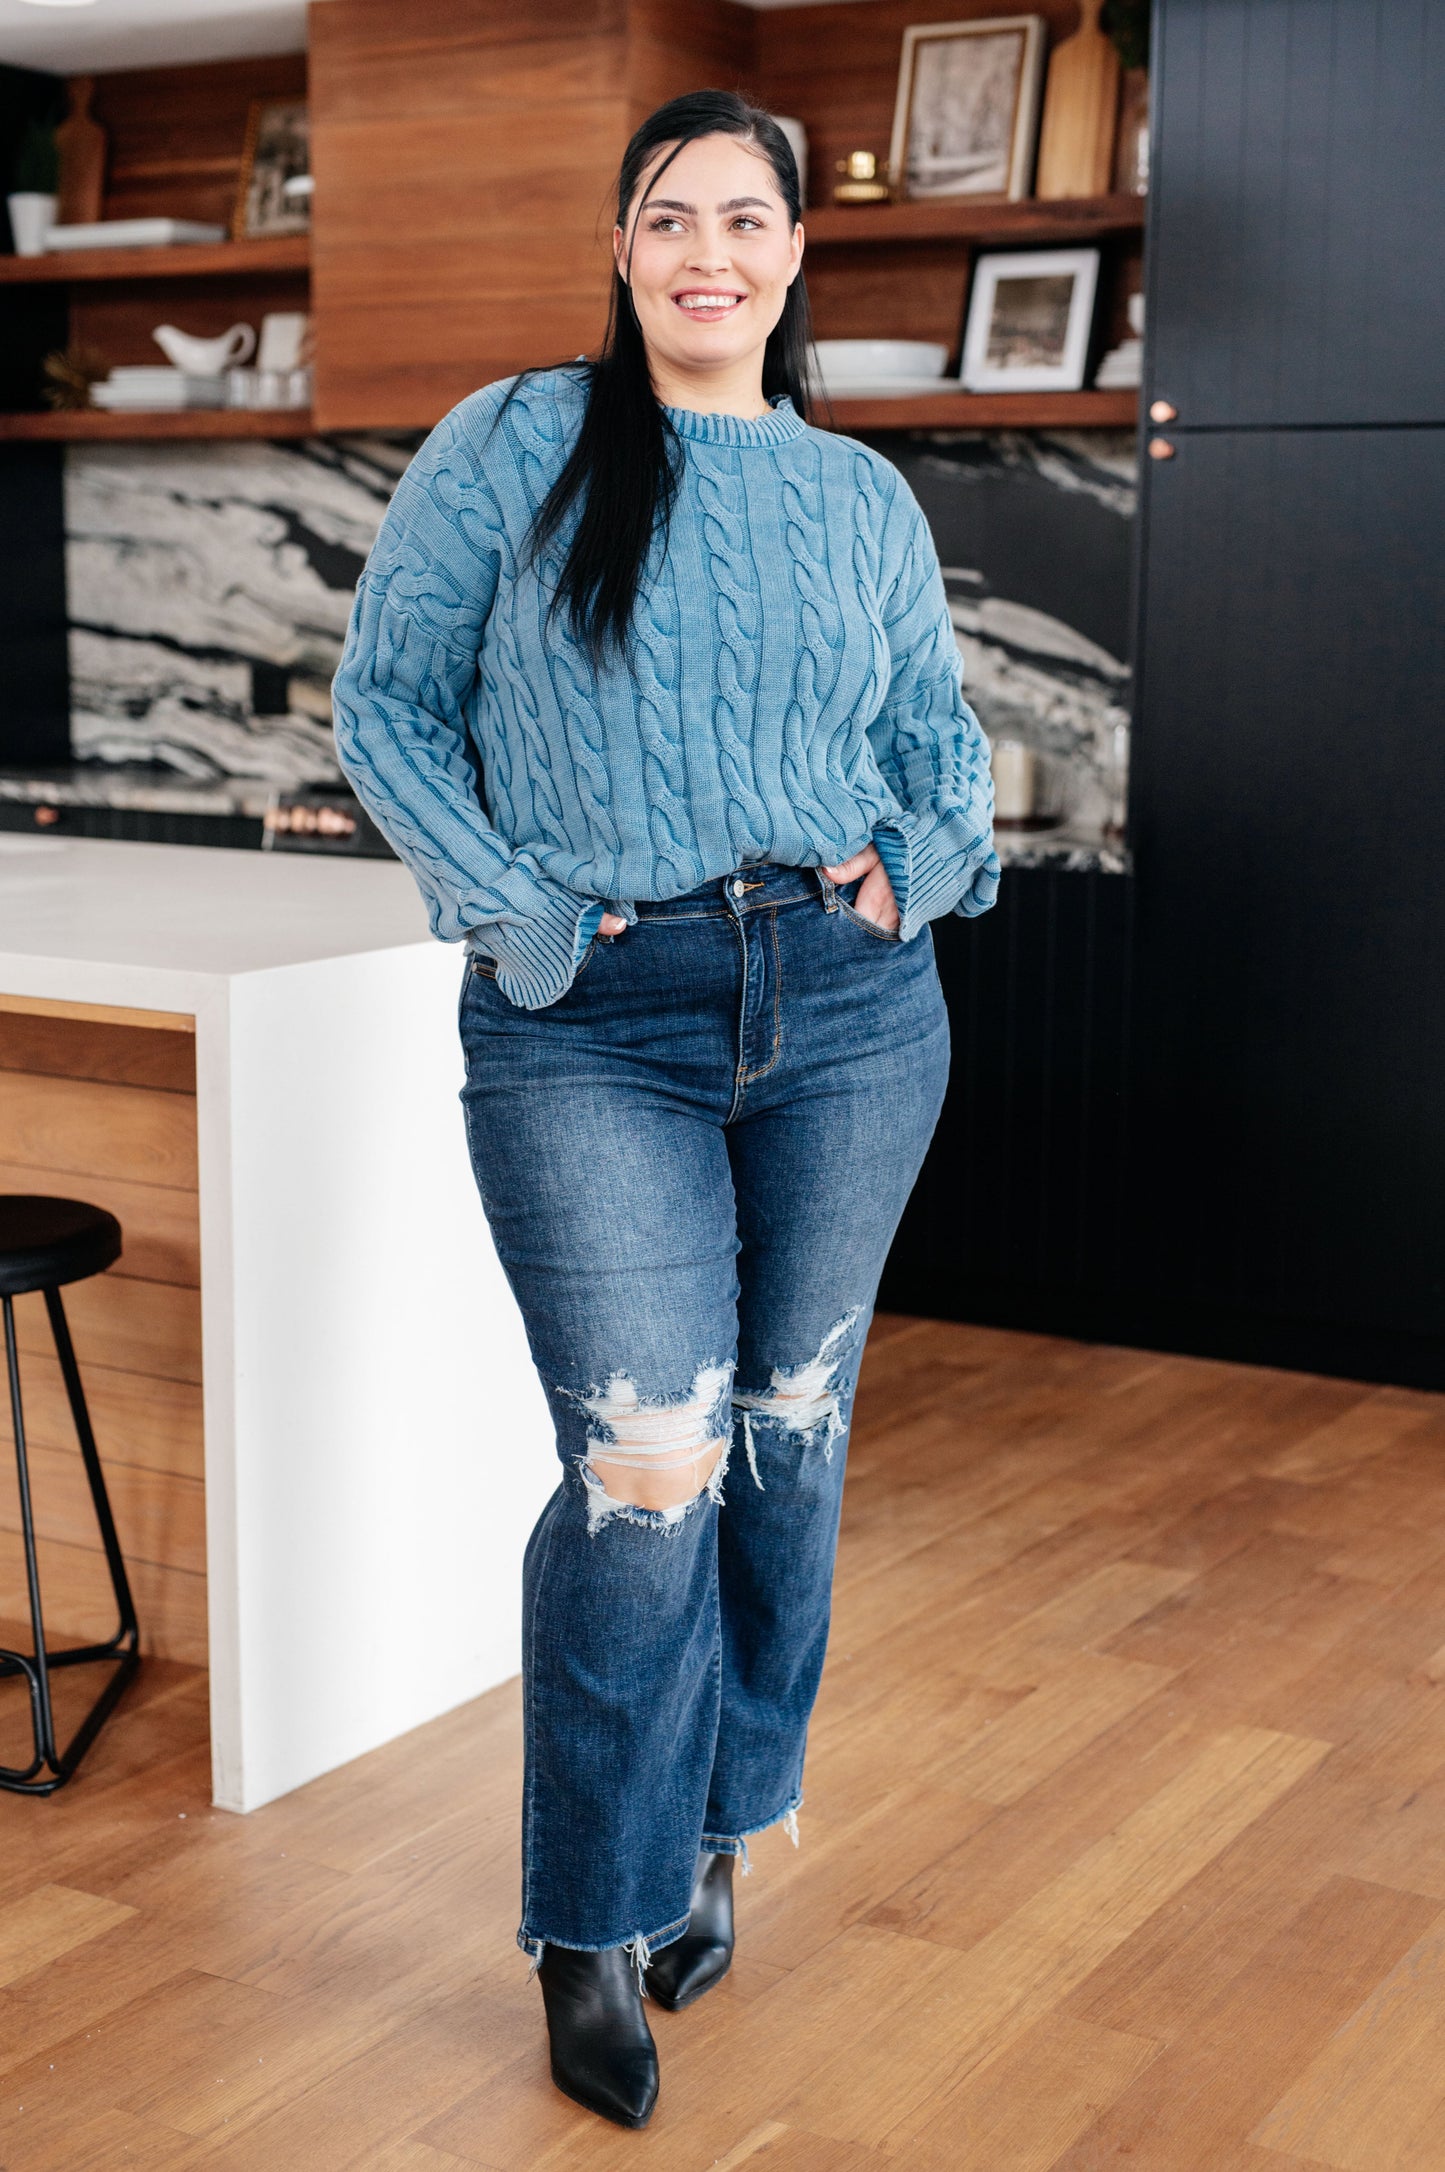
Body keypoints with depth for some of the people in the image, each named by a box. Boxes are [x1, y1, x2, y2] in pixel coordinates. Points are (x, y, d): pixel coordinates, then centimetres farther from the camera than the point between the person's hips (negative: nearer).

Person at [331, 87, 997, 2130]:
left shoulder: (864, 497, 12)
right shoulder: (516, 445, 3)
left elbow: (942, 730, 20)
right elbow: (386, 697, 3)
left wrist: (918, 863, -1)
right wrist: (509, 905, -8)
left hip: (847, 1009, 4)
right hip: (590, 1028, -3)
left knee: (788, 1438, 11)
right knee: (646, 1470, -9)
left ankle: (719, 1833, 32)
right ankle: (595, 1928, 9)